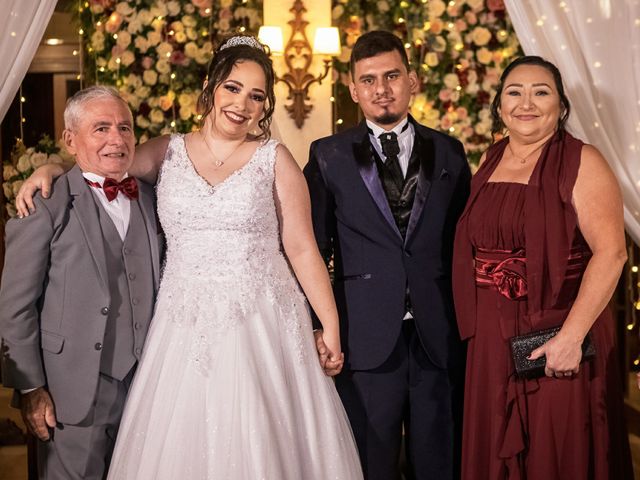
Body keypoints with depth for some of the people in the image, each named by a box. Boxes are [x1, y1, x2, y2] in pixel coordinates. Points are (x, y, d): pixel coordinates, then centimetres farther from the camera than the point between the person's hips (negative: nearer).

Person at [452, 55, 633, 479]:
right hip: (492, 341, 5)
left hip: (556, 337, -5)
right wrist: (476, 324, 4)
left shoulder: (581, 162, -7)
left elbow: (611, 252, -16)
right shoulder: (490, 164, 11)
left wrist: (571, 337, -22)